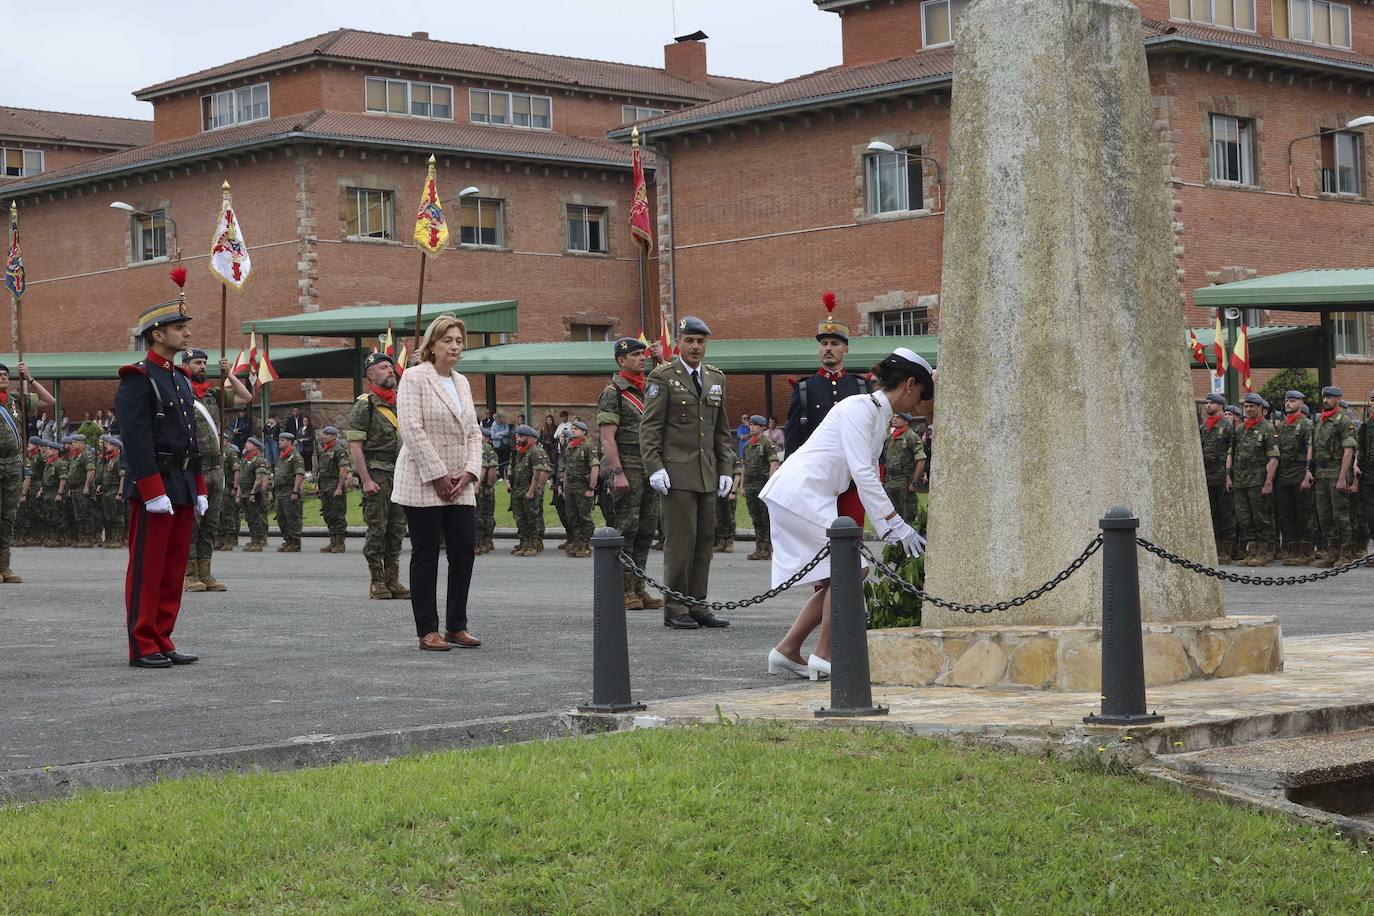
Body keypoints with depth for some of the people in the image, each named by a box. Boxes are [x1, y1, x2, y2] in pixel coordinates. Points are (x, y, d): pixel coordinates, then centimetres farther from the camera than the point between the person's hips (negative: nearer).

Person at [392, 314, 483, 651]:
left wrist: (469, 472, -2)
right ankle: (428, 631, 4)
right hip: (423, 484, -6)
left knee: (464, 551, 3)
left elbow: (473, 432, 14)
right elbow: (412, 429, -14)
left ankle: (456, 626, 14)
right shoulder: (414, 377, -5)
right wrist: (438, 475, -16)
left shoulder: (462, 383, 16)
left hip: (460, 485, 6)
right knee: (426, 555, -1)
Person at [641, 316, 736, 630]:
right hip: (677, 472, -6)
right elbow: (649, 428, -6)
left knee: (704, 540, 5)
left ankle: (696, 606, 11)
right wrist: (654, 468, -15)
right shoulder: (662, 378, -2)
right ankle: (675, 610, -1)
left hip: (707, 474, 6)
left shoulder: (716, 379, 16)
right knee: (680, 540, -7)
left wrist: (726, 470, 10)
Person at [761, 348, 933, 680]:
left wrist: (891, 530, 15)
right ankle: (824, 657, -6)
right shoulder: (859, 408, -14)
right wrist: (897, 524, -20)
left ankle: (787, 651, 14)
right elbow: (862, 473, -20)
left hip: (814, 499, 10)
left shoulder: (880, 417, 16)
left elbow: (869, 476, 20)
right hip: (799, 492, -10)